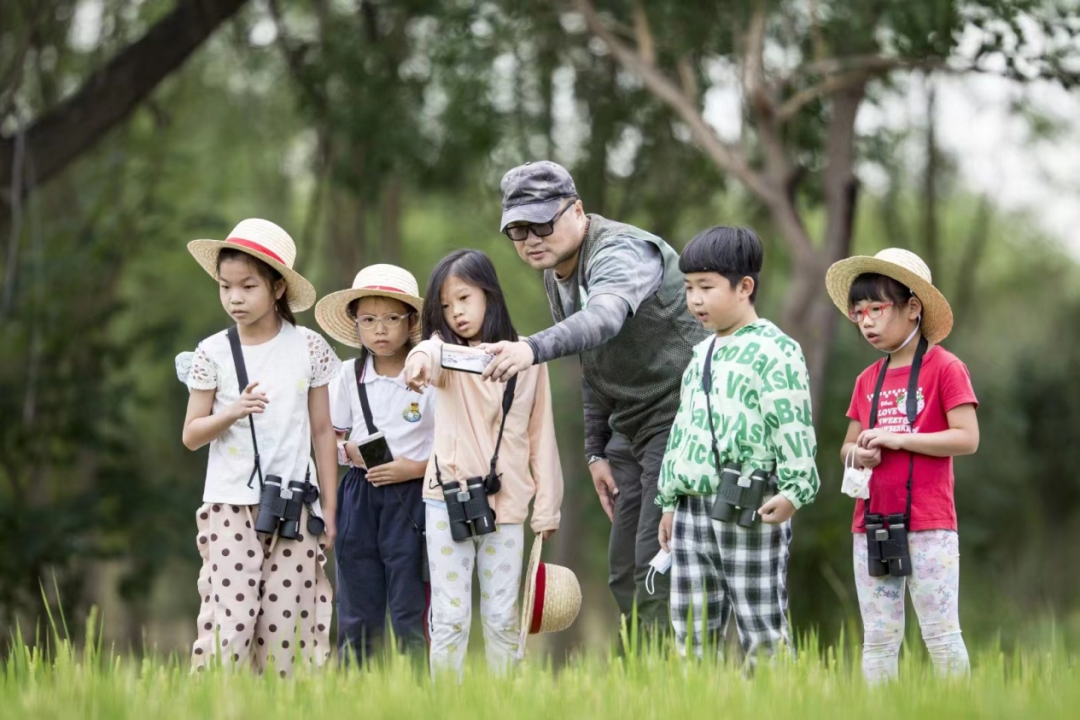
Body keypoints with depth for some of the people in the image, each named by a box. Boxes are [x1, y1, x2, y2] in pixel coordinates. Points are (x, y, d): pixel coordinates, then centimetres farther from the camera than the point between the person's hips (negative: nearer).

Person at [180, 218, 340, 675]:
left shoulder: (308, 348, 2)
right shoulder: (213, 354, 1)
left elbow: (323, 431, 7)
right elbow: (191, 435, 4)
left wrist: (330, 508, 6)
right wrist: (232, 413, -15)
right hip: (230, 504, 0)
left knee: (287, 618, 0)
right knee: (231, 614, -9)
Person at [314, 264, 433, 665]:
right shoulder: (349, 376, 7)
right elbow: (330, 436, 14)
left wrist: (416, 467, -16)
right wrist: (349, 450, -6)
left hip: (411, 495, -4)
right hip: (360, 496, 4)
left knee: (410, 614, -4)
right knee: (356, 614, 7)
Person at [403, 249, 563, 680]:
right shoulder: (446, 351, 2)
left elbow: (541, 436, 8)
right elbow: (433, 352, -25)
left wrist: (547, 507, 6)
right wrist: (420, 360, -50)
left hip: (506, 504, 1)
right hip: (448, 502, -1)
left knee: (502, 619, 6)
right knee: (449, 617, 1)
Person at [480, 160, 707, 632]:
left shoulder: (621, 252, -21)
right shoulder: (556, 277, 8)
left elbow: (603, 318, -44)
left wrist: (534, 349, -61)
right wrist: (596, 451, 14)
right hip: (630, 425, 10)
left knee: (656, 567, -16)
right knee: (624, 574, 8)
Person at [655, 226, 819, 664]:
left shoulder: (773, 351, -8)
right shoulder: (701, 355, 19)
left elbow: (794, 427, -14)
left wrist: (794, 490, -23)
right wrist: (669, 501, 23)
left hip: (750, 513, -8)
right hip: (693, 510, 8)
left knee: (763, 635, -5)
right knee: (690, 635, 8)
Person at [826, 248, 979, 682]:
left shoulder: (945, 369, -5)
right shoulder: (868, 380, 12)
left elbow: (967, 438, -12)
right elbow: (848, 445, 18)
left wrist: (900, 439, -17)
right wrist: (857, 453, -6)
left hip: (929, 526, -6)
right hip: (871, 526, 6)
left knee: (941, 634, -3)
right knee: (877, 638, 7)